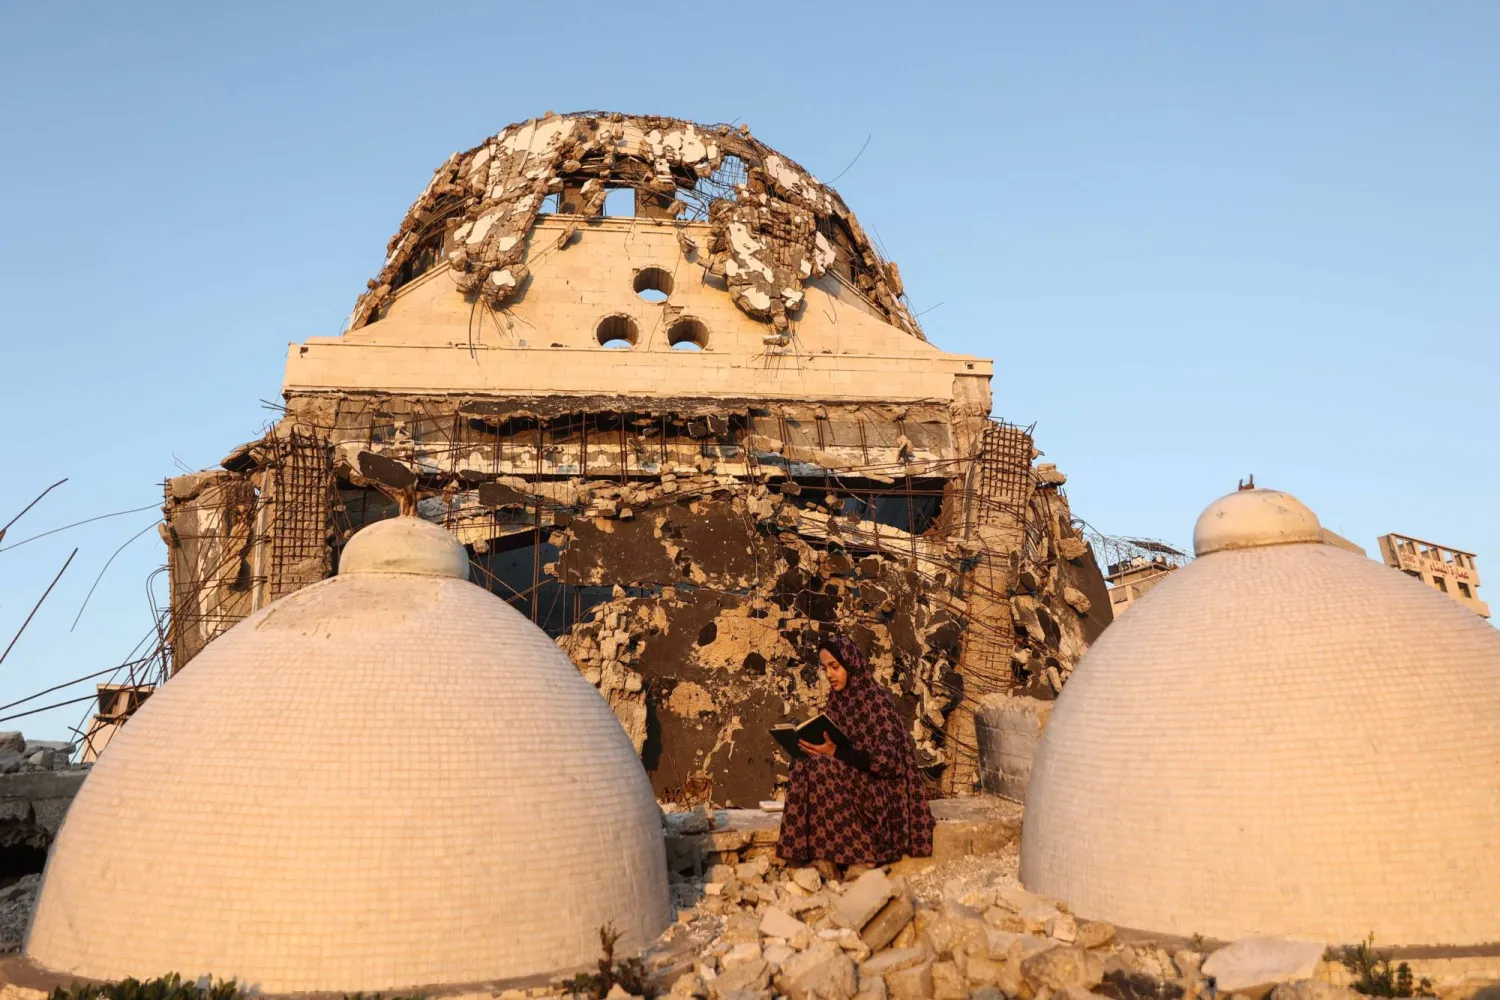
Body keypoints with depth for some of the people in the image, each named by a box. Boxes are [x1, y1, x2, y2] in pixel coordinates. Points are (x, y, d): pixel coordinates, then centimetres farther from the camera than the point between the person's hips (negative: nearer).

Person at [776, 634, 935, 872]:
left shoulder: (878, 700, -11)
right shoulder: (836, 702, 10)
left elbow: (886, 760, -19)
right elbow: (831, 746, 12)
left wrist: (835, 753, -24)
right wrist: (811, 744, -11)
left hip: (878, 788, -6)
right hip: (848, 780, 6)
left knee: (821, 769, -30)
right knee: (805, 766, -22)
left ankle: (860, 853, -21)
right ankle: (824, 856, -21)